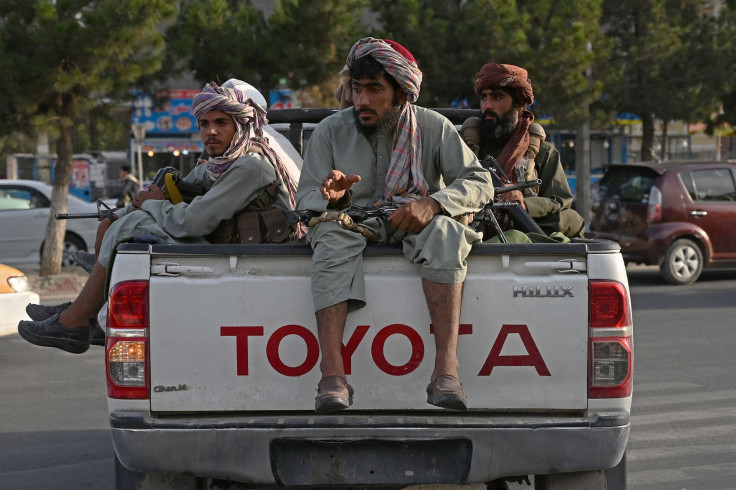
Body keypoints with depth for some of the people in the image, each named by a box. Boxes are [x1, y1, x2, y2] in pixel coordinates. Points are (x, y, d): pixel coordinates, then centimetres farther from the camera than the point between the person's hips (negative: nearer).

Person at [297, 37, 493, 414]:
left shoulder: (433, 127, 5)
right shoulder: (330, 131, 7)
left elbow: (480, 183, -2)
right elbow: (305, 199, 3)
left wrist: (431, 204, -21)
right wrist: (330, 197, -23)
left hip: (413, 227, 0)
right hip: (352, 223, 0)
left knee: (443, 231, -35)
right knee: (331, 232, -35)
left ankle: (446, 368, -45)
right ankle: (332, 374, -47)